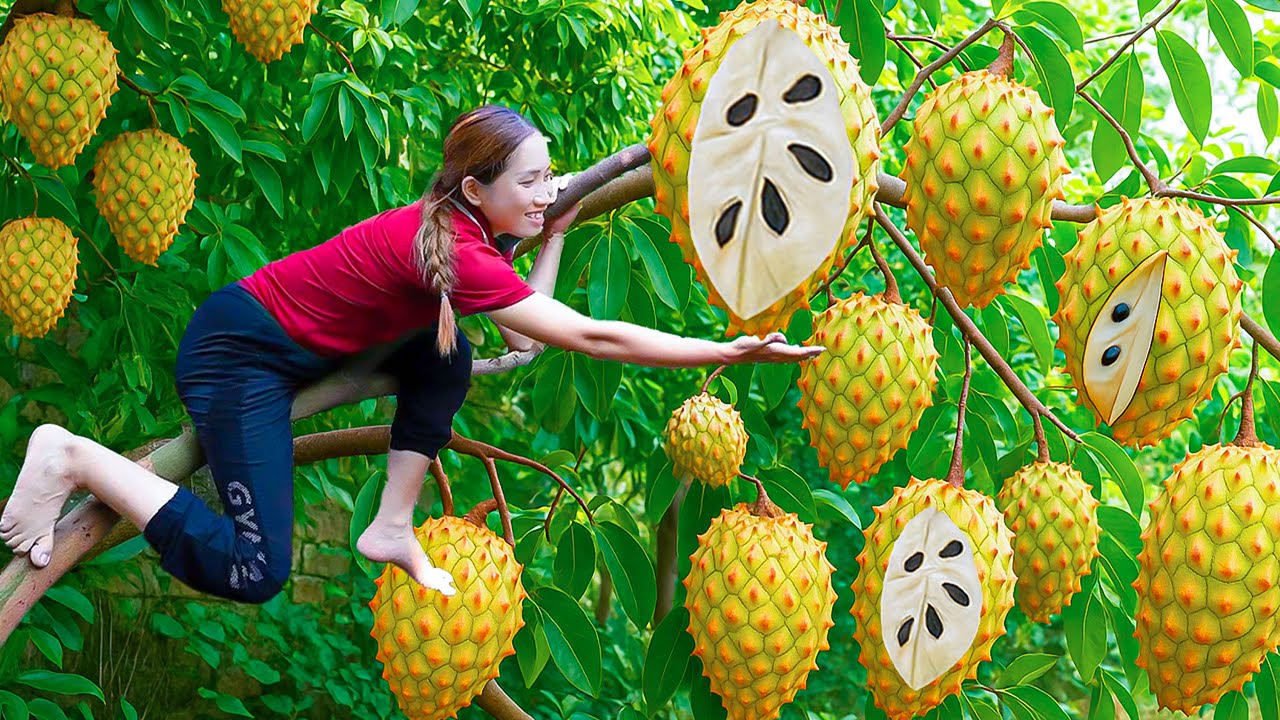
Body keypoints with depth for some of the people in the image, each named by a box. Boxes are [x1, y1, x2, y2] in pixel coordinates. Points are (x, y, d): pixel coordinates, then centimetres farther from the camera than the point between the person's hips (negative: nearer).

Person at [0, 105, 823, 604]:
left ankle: (393, 529, 10)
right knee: (255, 571, -14)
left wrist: (554, 235, 5)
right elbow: (591, 336, -29)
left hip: (299, 347, 10)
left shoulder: (459, 229, 0)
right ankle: (78, 460, -4)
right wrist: (733, 352, -28)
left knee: (446, 355, 4)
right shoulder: (452, 252, -26)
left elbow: (528, 334, 3)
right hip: (238, 352, -10)